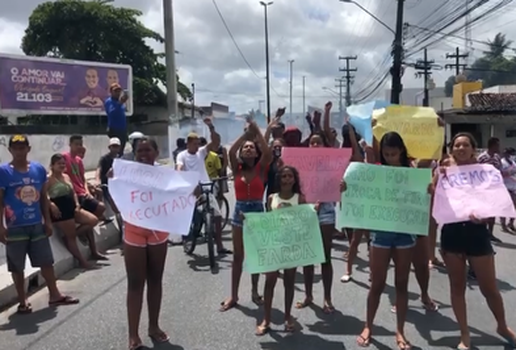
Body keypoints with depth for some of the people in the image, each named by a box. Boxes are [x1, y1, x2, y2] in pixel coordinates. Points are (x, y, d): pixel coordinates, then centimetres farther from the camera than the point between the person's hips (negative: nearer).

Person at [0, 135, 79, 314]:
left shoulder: (39, 169, 3)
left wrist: (48, 221, 8)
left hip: (37, 225, 4)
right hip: (15, 227, -3)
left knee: (47, 261, 12)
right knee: (17, 266, 8)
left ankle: (54, 295, 25)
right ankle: (22, 301, 23)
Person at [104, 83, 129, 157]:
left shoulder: (119, 100, 11)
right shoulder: (109, 101, -12)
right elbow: (112, 113, -32)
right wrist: (119, 103, -41)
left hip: (122, 130, 8)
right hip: (114, 130, -8)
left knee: (121, 151, 12)